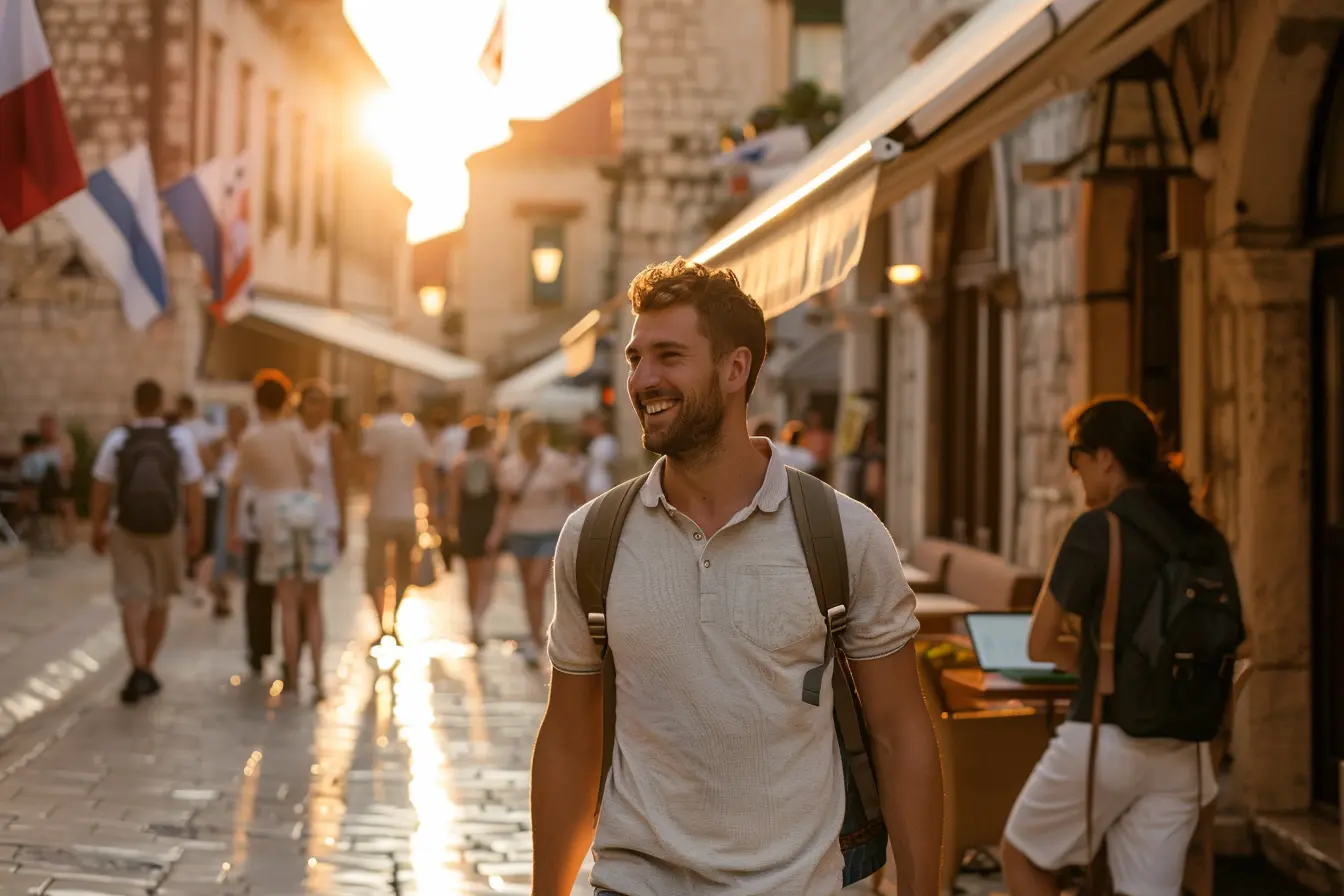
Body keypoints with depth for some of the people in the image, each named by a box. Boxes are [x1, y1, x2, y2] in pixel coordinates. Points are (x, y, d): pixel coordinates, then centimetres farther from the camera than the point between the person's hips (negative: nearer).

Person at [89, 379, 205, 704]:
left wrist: (98, 529, 7)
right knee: (159, 601, 16)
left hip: (126, 530, -1)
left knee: (133, 600, 0)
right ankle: (147, 669, 24)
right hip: (167, 530, 1)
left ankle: (138, 668, -19)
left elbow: (100, 490, -5)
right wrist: (197, 531, 2)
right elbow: (193, 490, -7)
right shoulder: (180, 439, -6)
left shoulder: (117, 439, -6)